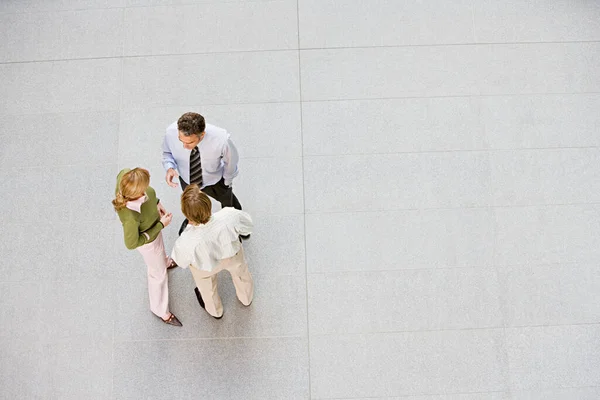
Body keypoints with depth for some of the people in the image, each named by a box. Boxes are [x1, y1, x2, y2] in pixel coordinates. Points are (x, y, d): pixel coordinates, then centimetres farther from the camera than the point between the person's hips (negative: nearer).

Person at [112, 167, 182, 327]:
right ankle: (160, 310, 48)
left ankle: (164, 262, 76)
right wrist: (161, 225, -22)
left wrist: (156, 202, -6)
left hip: (152, 222, 6)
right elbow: (131, 243, -28)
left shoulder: (125, 175, -35)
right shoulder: (131, 217, -48)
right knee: (158, 273, 21)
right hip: (148, 239, -6)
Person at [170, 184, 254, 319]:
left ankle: (215, 311, 68)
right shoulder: (230, 216, -44)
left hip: (206, 266, -1)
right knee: (241, 274, 38)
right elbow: (247, 227, -19)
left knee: (207, 288, 35)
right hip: (233, 256, 1)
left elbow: (182, 262, -19)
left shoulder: (185, 243, -44)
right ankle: (246, 298, 70)